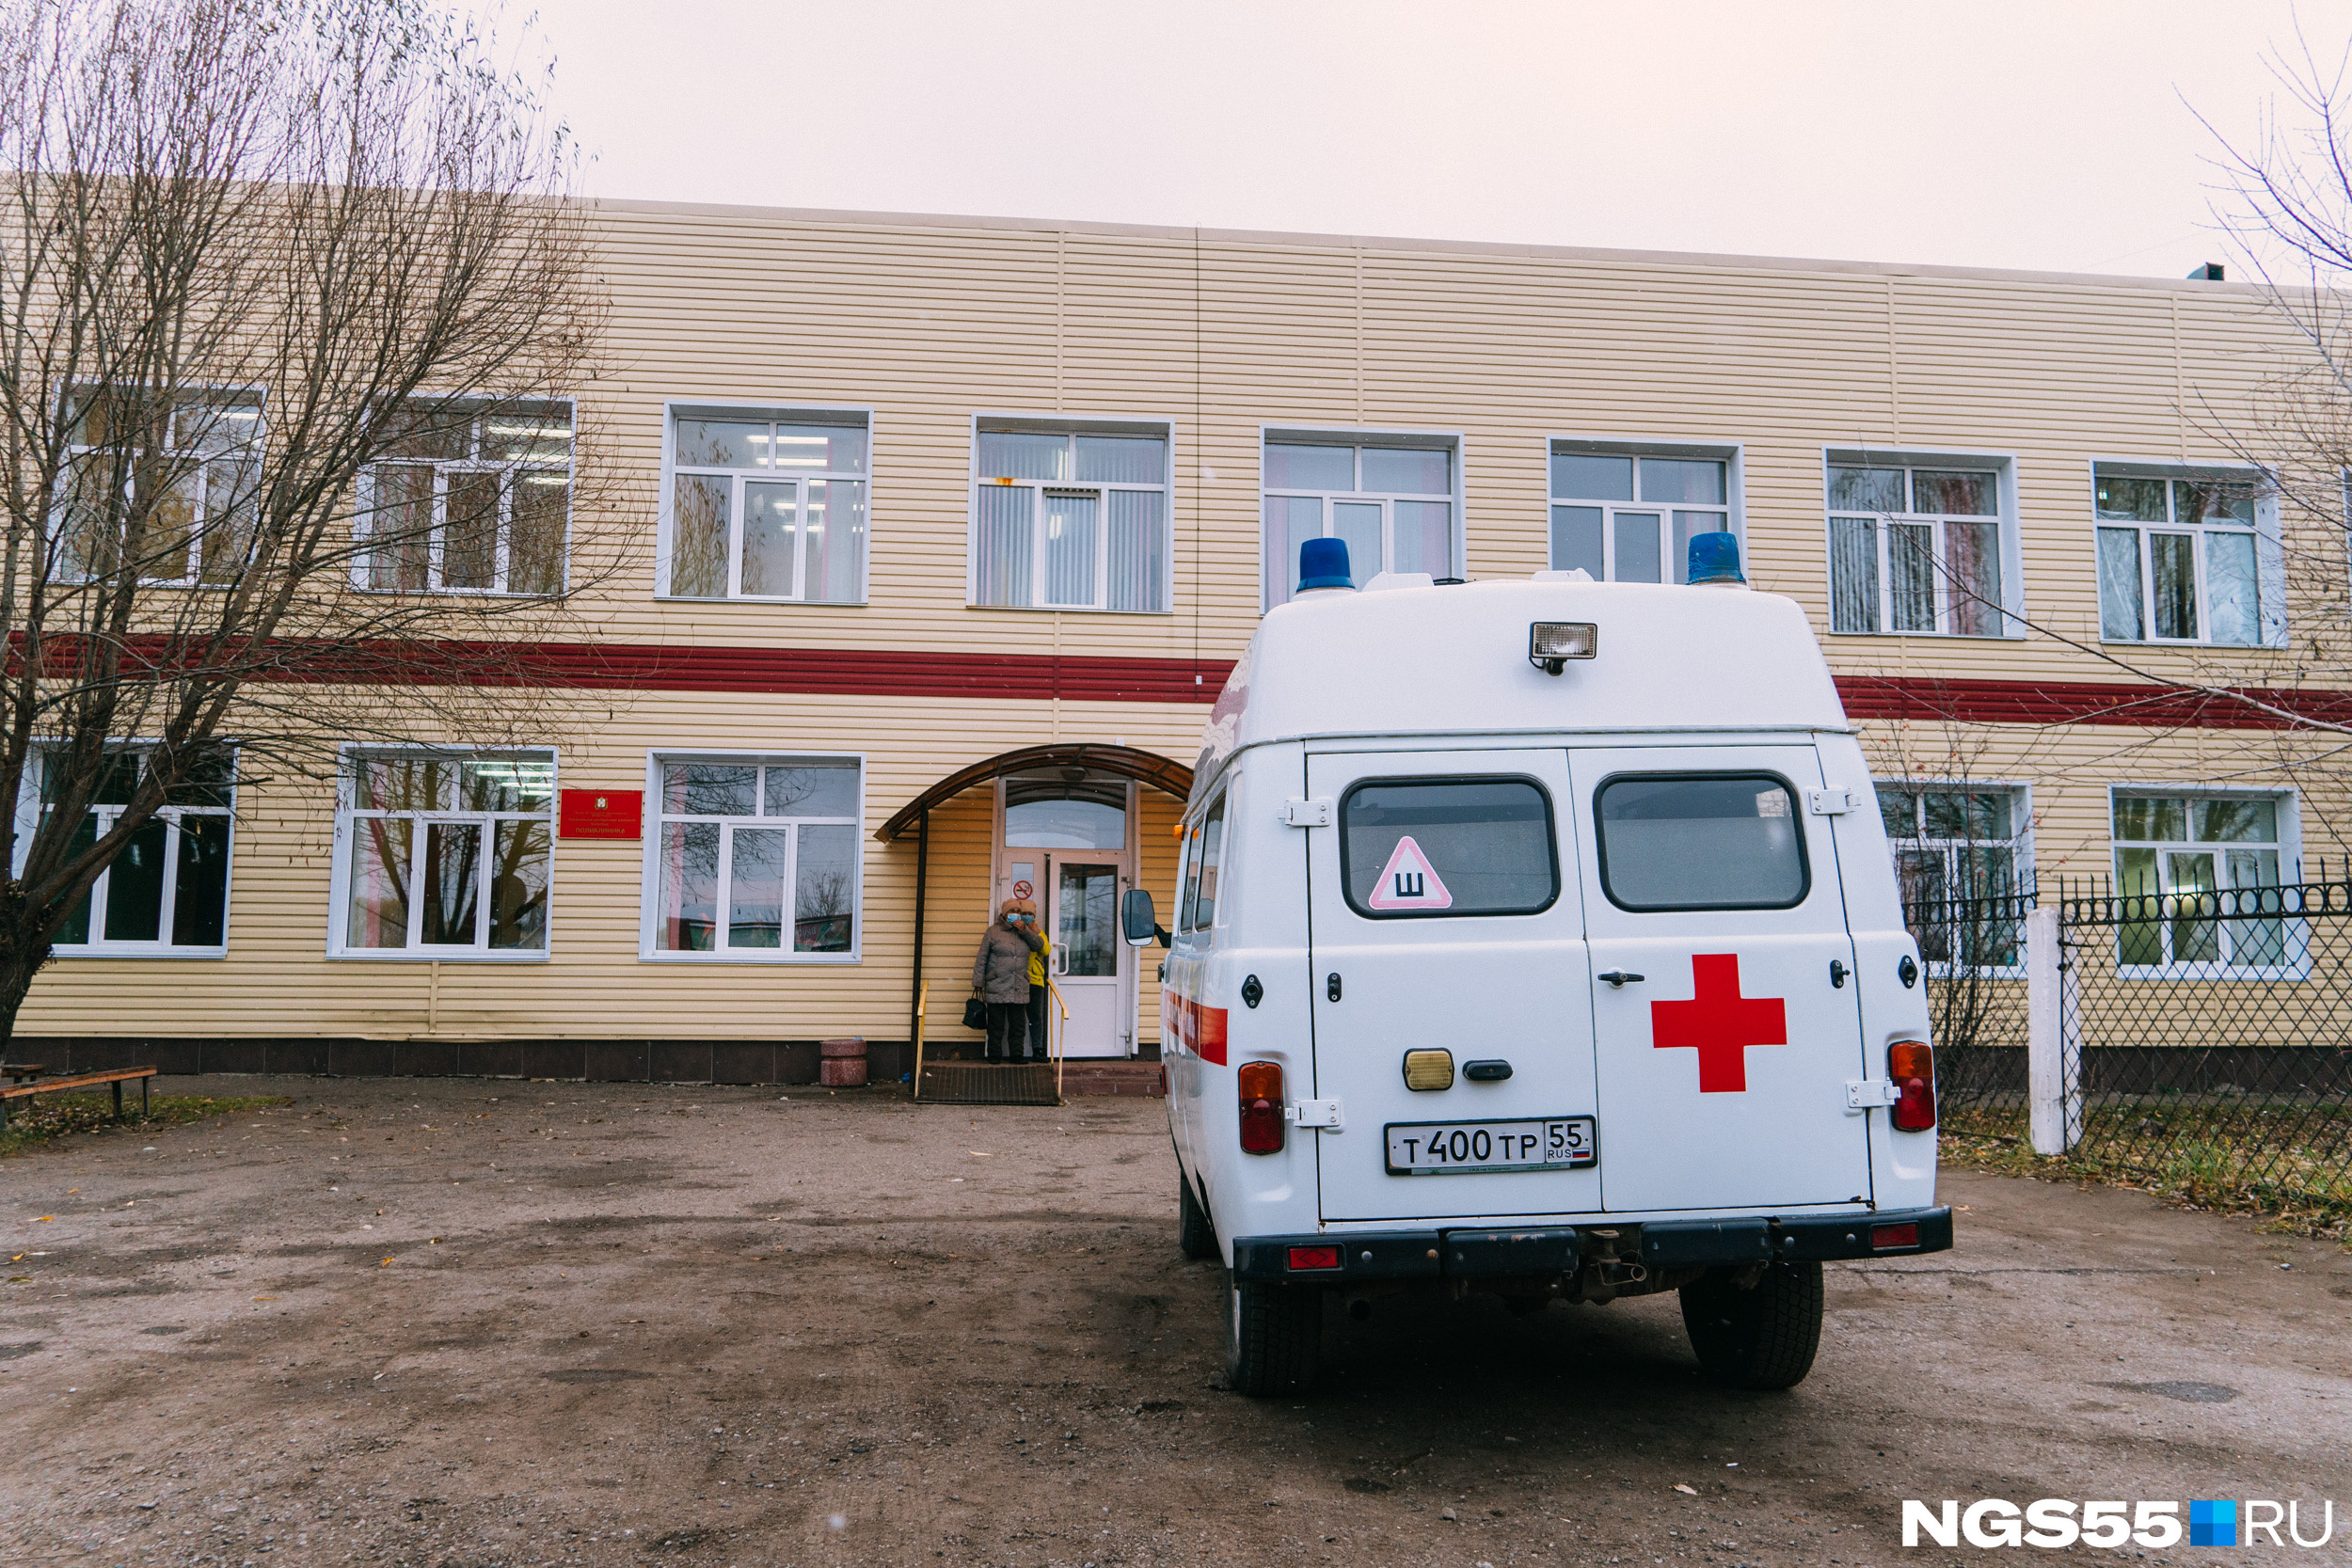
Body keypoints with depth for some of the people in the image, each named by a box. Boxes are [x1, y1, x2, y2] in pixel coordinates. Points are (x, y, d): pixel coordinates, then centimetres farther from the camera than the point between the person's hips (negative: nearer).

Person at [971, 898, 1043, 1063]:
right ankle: (994, 1055, 11)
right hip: (996, 989, -3)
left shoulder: (1024, 932, 14)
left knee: (1018, 1025, 4)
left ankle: (1017, 1054, 13)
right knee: (996, 1025, 2)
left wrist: (1025, 930, -8)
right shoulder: (993, 932, 2)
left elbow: (1039, 945, 3)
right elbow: (981, 959, 1)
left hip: (1020, 990, 3)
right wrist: (978, 982, -4)